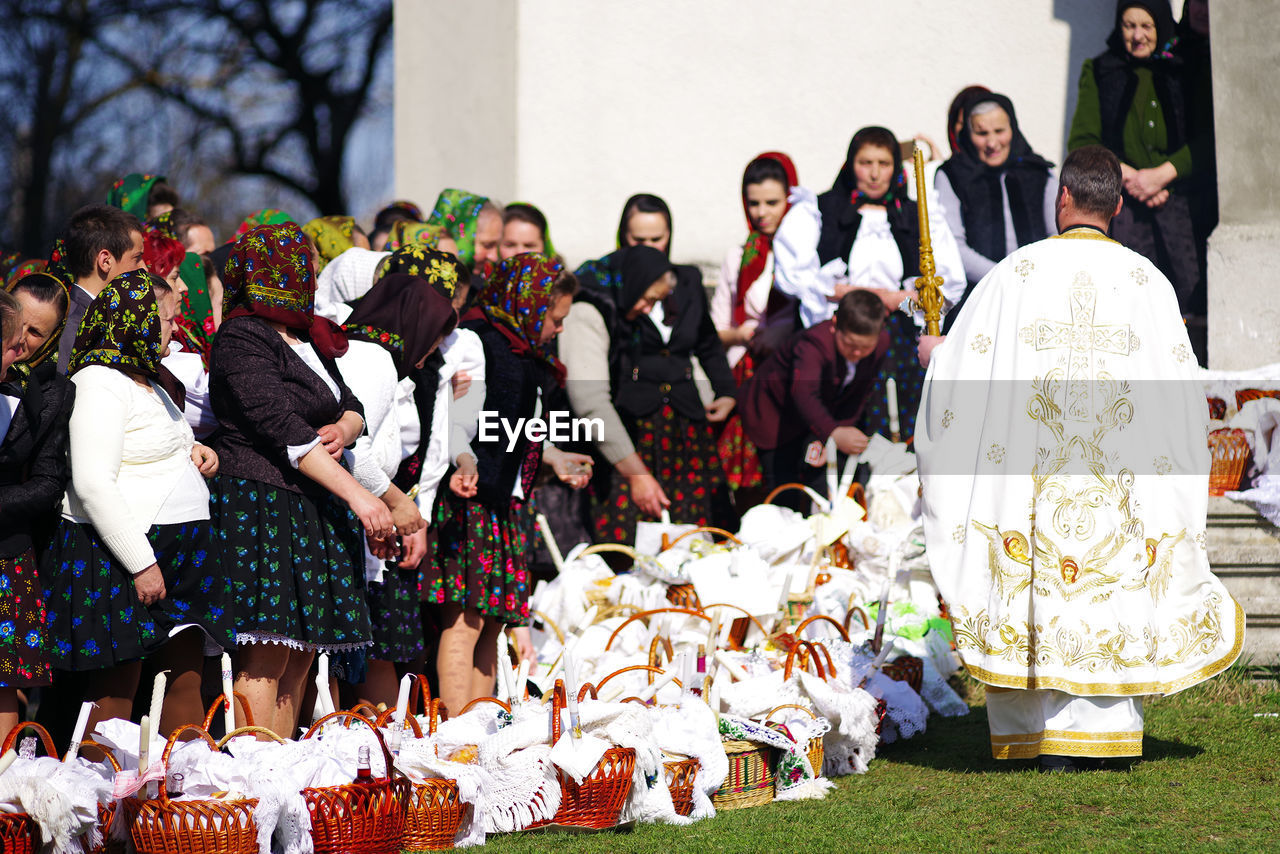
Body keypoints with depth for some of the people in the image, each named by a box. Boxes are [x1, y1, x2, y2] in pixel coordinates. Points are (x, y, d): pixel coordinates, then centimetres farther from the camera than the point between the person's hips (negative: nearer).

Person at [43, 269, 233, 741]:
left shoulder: (149, 383, 20)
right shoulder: (100, 383, -11)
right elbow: (93, 485, -19)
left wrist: (192, 453, 14)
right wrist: (141, 564, -20)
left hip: (175, 554, 10)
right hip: (116, 559, -10)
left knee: (186, 682, 5)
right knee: (114, 697, -8)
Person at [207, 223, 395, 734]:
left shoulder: (306, 338, 18)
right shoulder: (243, 340, -10)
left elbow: (351, 405, 22)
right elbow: (284, 430, -18)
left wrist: (342, 429, -5)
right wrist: (359, 497, -22)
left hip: (316, 514, 9)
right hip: (261, 505, -9)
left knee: (300, 658, 6)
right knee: (266, 656, -13)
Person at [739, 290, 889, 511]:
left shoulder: (881, 343, -18)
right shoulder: (814, 343, -38)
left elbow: (858, 395, -7)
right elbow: (804, 393, -54)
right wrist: (834, 433, -72)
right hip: (775, 414, -5)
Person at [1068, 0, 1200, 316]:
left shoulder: (1180, 74, 13)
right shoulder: (1098, 73, 12)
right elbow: (1081, 142, 5)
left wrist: (1162, 174, -9)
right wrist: (1129, 176, -8)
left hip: (1175, 204, 1)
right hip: (1121, 205, -1)